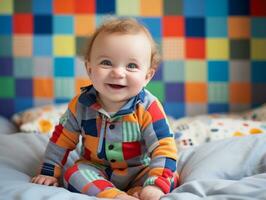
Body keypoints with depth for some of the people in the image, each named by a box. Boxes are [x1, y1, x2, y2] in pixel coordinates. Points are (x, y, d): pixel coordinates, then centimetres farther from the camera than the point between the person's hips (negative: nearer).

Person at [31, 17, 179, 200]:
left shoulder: (148, 108, -21)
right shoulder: (81, 105, -12)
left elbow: (164, 149, -22)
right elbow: (62, 139, 2)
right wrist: (49, 172, 3)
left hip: (138, 173, -1)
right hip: (95, 170, 2)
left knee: (171, 178, -23)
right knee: (73, 173, -26)